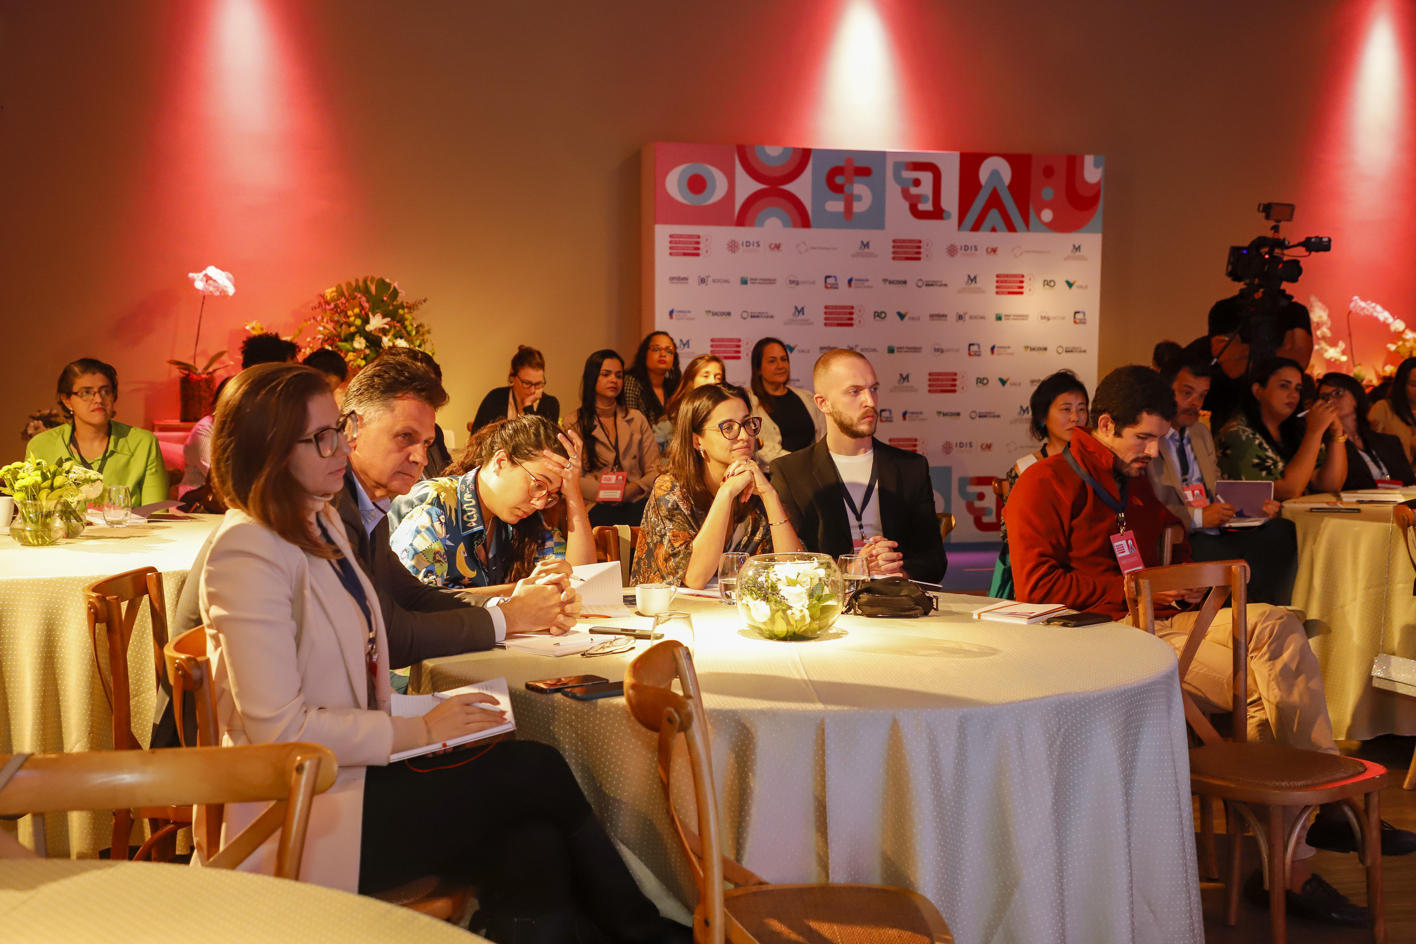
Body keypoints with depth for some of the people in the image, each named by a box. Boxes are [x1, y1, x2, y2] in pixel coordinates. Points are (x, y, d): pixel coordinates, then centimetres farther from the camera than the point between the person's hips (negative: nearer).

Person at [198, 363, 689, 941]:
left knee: (534, 848, -17)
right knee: (538, 773, -12)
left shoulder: (321, 525, 13)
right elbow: (279, 729, -19)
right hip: (301, 816, -8)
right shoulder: (248, 554, -15)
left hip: (355, 765, 8)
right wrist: (416, 732, -14)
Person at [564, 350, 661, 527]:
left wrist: (634, 488, -11)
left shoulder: (637, 419, 19)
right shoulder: (573, 424, 10)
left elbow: (655, 469, 11)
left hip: (636, 501, 4)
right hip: (597, 507, -3)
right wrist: (605, 493, -17)